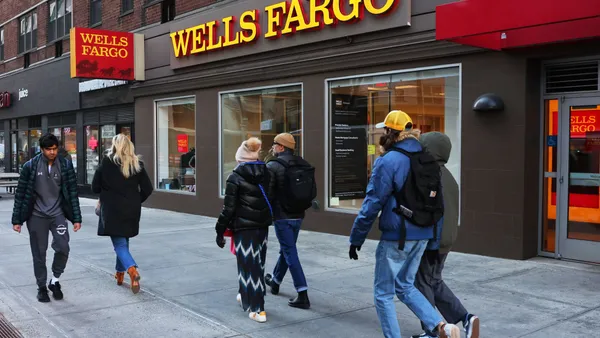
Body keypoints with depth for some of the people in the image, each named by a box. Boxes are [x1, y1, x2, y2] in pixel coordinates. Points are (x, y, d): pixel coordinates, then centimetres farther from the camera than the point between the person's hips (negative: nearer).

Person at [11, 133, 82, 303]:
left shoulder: (65, 165, -3)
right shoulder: (30, 166, -6)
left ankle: (55, 280, 13)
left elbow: (72, 193, 0)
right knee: (39, 254, 6)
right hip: (37, 216, -1)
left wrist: (76, 218, -2)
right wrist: (17, 220, -2)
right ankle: (42, 287, 23)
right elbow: (20, 194, -1)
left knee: (63, 248, -11)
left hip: (58, 214, 1)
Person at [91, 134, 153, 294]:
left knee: (119, 244, -1)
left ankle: (132, 270, -23)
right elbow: (148, 189, 0)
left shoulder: (106, 162, -7)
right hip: (131, 210, 3)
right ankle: (120, 273, 29)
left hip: (112, 209, -3)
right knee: (124, 242, 21)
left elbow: (95, 187, -3)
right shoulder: (137, 164, -1)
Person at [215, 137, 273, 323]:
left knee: (248, 264, 1)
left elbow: (229, 208, -11)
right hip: (262, 226, 6)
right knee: (257, 263, 18)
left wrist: (220, 230, -4)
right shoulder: (266, 174, 6)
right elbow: (271, 199, 10)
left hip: (243, 227, -6)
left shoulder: (236, 177, -11)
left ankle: (257, 309, 1)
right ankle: (247, 295, 37)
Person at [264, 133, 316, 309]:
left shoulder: (273, 166, -13)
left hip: (282, 216, -7)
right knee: (286, 249, 22)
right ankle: (275, 281, 43)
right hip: (298, 215, 7)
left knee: (290, 252, -3)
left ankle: (303, 296, -5)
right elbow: (313, 192, 9)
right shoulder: (304, 165, 7)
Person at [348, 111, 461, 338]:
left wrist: (356, 238, -6)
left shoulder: (387, 161, -15)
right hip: (422, 235, 7)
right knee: (405, 287, 21)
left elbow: (373, 204, -14)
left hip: (396, 236, -7)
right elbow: (435, 199, 12)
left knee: (383, 294, 9)